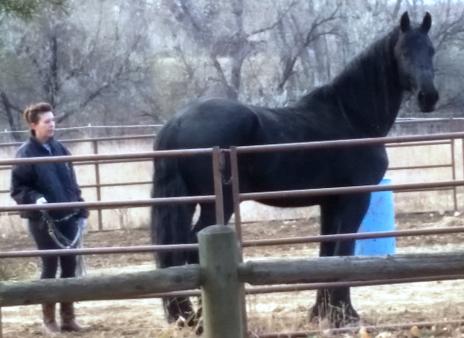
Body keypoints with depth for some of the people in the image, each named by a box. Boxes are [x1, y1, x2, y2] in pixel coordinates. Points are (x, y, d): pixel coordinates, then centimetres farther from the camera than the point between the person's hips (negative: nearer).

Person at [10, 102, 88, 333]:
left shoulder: (59, 148, 7)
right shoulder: (25, 153, -9)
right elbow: (17, 189, -8)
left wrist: (81, 210, 10)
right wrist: (34, 199, -25)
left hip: (67, 217, 5)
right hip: (43, 220, -5)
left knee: (70, 265, 7)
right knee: (50, 266, 1)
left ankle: (68, 316, 18)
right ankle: (49, 318, 14)